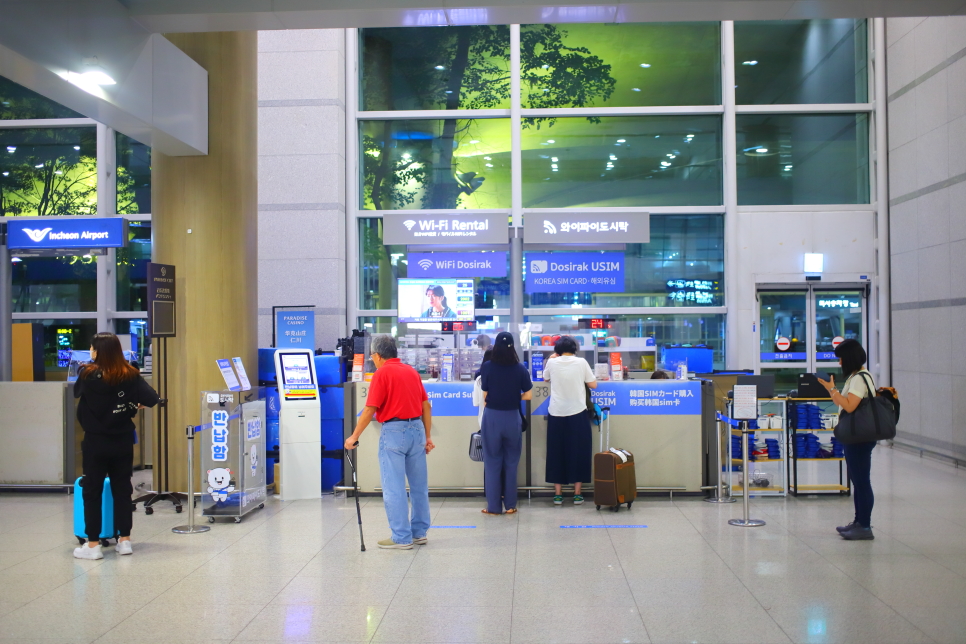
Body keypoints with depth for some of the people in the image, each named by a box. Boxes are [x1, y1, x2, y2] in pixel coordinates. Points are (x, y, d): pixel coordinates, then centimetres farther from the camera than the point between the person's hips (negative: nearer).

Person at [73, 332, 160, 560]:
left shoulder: (88, 374, -12)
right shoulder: (130, 375, -6)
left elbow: (76, 392, 7)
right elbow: (153, 399, -11)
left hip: (95, 442, -3)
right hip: (123, 441, 3)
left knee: (92, 492, 6)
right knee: (122, 490, 12)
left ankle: (93, 545, 8)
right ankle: (124, 540, 17)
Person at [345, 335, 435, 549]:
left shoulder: (382, 373, -7)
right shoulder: (411, 371, 13)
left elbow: (369, 410, -11)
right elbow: (426, 406, 12)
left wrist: (354, 437, -4)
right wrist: (427, 436, 16)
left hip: (394, 431, -7)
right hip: (417, 429, 7)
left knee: (394, 487, 1)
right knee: (419, 485, 13)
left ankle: (401, 538, 4)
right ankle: (419, 533, 23)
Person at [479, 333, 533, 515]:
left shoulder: (487, 368, -7)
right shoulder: (520, 369, -5)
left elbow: (484, 397, -3)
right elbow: (528, 395, -1)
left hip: (492, 418, -1)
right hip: (512, 418, 1)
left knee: (492, 462, 7)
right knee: (511, 462, 11)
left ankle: (494, 506, 10)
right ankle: (510, 505, 15)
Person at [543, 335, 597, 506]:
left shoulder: (552, 362, -1)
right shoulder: (581, 362, -4)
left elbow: (546, 378, 18)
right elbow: (593, 385, 2)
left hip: (556, 415, 1)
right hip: (578, 414, -1)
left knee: (556, 452, 9)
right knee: (578, 452, 8)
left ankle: (558, 494, 11)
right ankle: (577, 494, 8)